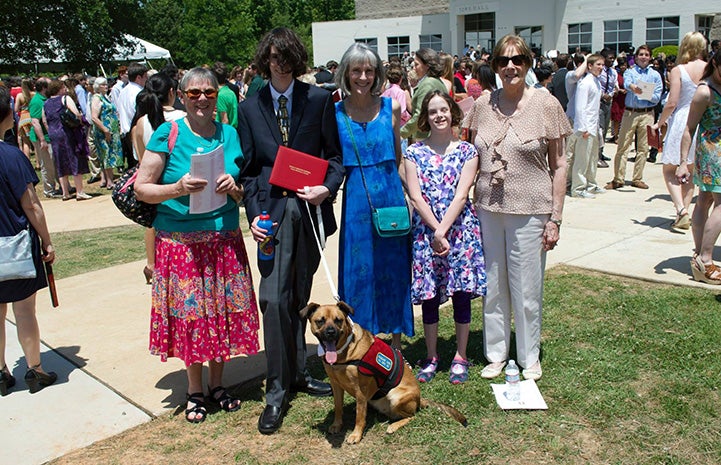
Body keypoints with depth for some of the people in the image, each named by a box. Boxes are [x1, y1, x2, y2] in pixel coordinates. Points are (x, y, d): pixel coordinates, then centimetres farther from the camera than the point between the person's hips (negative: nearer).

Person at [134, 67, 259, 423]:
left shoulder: (229, 134, 6)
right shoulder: (168, 134, -4)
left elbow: (247, 190, 13)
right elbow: (142, 188, -5)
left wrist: (234, 187, -9)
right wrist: (177, 188, -21)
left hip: (225, 240, 3)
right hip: (181, 243, -3)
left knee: (224, 311, 7)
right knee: (190, 313, 4)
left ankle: (217, 383, 28)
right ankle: (195, 391, 24)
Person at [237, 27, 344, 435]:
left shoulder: (319, 99, 4)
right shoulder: (250, 108, 7)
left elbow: (335, 155, 6)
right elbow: (248, 167, 8)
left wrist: (327, 188, -12)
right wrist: (254, 214, -3)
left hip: (310, 208, 1)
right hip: (273, 210, -1)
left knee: (300, 296, 11)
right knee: (274, 298, -8)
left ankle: (297, 372, 28)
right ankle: (277, 391, 3)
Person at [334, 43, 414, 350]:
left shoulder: (390, 107, 3)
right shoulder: (335, 113, 0)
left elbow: (398, 157, 10)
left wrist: (407, 197, 5)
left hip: (391, 197, 1)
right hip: (356, 201, -1)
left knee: (394, 270, 9)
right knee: (358, 272, 6)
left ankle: (396, 345, 25)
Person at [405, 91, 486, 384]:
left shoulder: (467, 151, 2)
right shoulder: (414, 153, 4)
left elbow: (460, 196, -7)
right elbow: (415, 197, -4)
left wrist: (443, 231, -15)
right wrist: (435, 231, -12)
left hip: (460, 228, 0)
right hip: (425, 230, 1)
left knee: (461, 293, 5)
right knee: (428, 295, 6)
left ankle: (460, 357, 20)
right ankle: (431, 357, 22)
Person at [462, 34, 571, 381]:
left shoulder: (546, 105, -3)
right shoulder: (483, 105, 5)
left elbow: (558, 165, -1)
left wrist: (555, 218, -5)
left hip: (529, 212, -3)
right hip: (487, 209, 3)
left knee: (527, 289, 6)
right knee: (492, 287, 11)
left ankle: (529, 357, 26)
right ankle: (495, 354, 28)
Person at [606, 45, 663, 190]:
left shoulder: (655, 75, 11)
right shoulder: (630, 71, 6)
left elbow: (657, 97, 5)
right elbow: (626, 82, -19)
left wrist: (646, 95, -15)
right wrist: (632, 87, -41)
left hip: (647, 114, 2)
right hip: (630, 112, -2)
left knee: (643, 148, 4)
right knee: (623, 146, -4)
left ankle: (637, 179, 14)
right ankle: (618, 179, 2)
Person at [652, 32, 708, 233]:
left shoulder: (678, 71, -9)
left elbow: (672, 103, -13)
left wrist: (659, 123, -1)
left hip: (681, 120, -4)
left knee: (670, 170, 6)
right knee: (690, 172, 16)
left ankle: (681, 211, -12)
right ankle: (684, 212, 15)